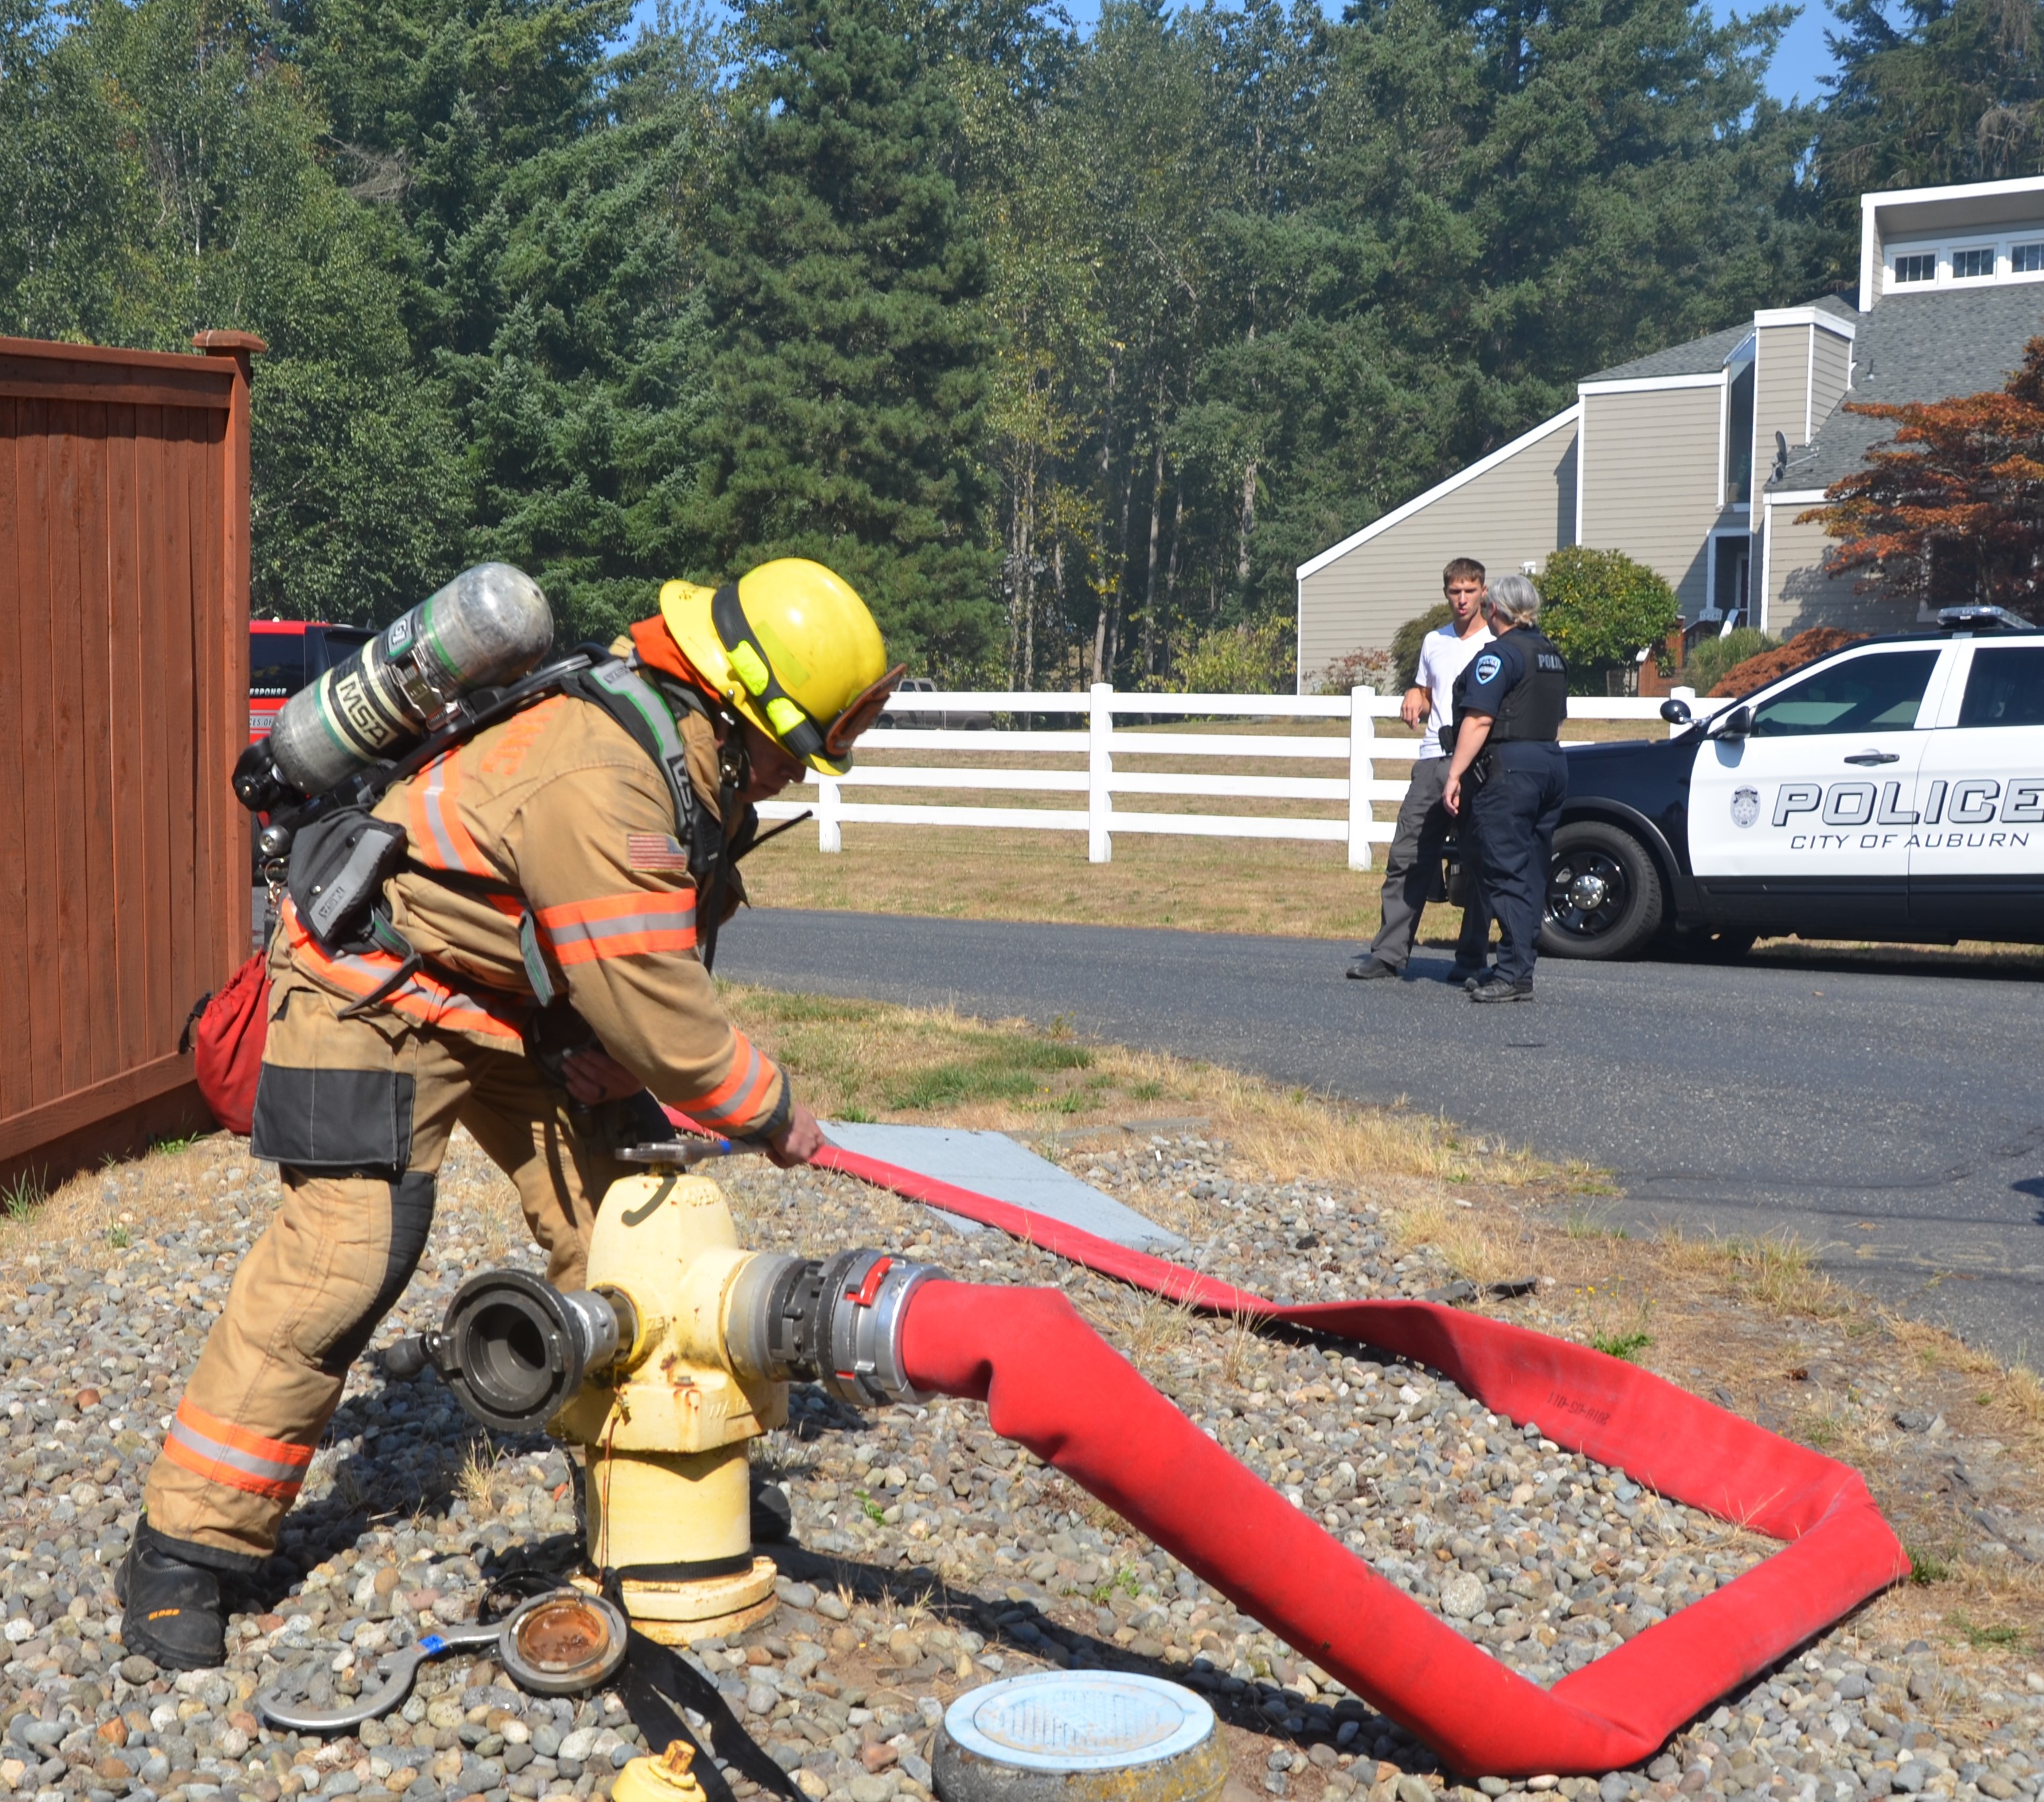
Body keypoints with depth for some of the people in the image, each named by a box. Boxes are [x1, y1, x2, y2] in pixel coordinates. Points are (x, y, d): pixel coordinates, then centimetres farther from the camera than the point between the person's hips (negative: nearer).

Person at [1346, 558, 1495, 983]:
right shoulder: (1434, 642, 17)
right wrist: (1415, 698, 6)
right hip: (1433, 760, 5)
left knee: (1477, 866, 0)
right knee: (1408, 859, 1)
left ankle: (1471, 959, 6)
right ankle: (1388, 952, 3)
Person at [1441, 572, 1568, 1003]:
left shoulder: (1499, 654, -10)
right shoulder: (1552, 655, 18)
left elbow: (1479, 720, -17)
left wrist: (1454, 775, -17)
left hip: (1507, 769, -9)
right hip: (1551, 765, 9)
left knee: (1506, 874, -9)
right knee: (1531, 875, 10)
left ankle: (1514, 975, -12)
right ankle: (1517, 967, 14)